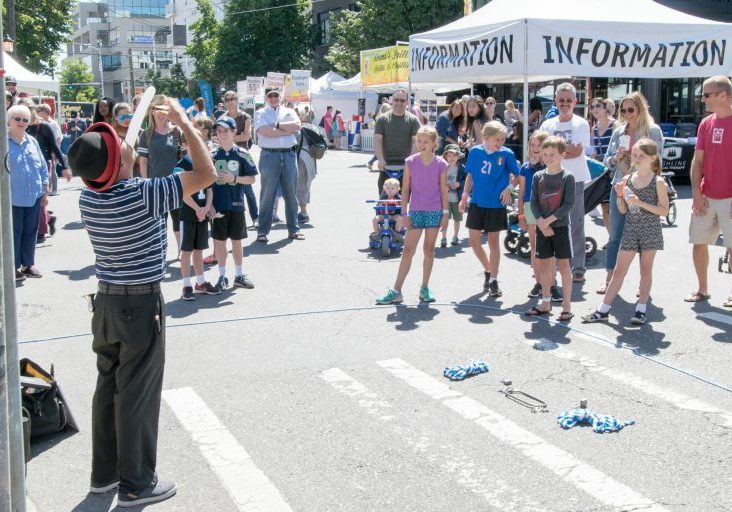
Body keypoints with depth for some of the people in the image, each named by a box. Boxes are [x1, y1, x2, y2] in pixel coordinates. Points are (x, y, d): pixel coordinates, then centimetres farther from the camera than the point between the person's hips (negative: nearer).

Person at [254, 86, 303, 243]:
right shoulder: (260, 113, 7)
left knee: (291, 193, 8)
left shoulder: (289, 112, 16)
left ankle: (293, 229, 16)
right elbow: (266, 132, -11)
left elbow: (297, 126, -3)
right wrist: (288, 129, -6)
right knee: (267, 194, -2)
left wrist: (277, 125, -8)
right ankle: (262, 231, 3)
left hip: (289, 154, 3)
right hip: (270, 155, -3)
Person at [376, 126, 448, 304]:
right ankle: (396, 291, -1)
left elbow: (443, 190, 2)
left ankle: (425, 288, 19)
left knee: (429, 249, 8)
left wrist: (445, 213, -1)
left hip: (434, 211, 0)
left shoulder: (440, 164, -2)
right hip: (415, 211, 0)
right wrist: (404, 213, -2)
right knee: (408, 251, -1)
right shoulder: (410, 162, -1)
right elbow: (405, 189, 2)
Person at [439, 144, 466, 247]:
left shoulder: (462, 168, -5)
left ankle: (455, 237, 27)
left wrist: (459, 184, -17)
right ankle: (444, 238, 7)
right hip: (445, 198, 0)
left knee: (457, 219, 12)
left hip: (457, 198, 0)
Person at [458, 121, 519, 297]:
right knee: (473, 241, 5)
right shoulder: (475, 152, -2)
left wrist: (509, 188, -14)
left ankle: (493, 280, 13)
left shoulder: (506, 154, -8)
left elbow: (516, 175, 3)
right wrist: (465, 196, 8)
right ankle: (488, 270, 28)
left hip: (496, 204, -3)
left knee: (493, 241, 5)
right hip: (477, 202, 3)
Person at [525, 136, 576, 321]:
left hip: (560, 226, -4)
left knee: (563, 265, -1)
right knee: (543, 265, 10)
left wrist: (550, 219, -17)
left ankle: (567, 305, 4)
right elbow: (533, 203, 2)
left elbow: (568, 204, -11)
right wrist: (541, 223, -11)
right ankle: (546, 303, 22)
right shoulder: (538, 176, 4)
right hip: (542, 227, 4)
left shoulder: (567, 177, -6)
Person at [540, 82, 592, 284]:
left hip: (575, 180, -3)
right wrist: (566, 147, -9)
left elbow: (577, 151, -11)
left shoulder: (581, 124, 0)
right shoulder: (547, 125, 9)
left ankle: (578, 269, 7)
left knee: (576, 225, 2)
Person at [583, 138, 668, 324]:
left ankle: (641, 309, 17)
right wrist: (620, 196, -12)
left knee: (646, 270, 7)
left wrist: (641, 203, -20)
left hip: (650, 231, -3)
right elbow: (623, 210, 7)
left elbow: (664, 210, -11)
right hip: (630, 230, 4)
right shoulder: (627, 179, 4)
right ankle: (603, 310, 7)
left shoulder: (658, 182, -7)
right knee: (619, 271, 6)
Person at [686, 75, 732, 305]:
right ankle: (702, 289, 21)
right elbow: (697, 160, 10)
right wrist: (696, 193, 1)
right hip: (706, 198, 5)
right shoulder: (706, 124, 8)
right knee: (699, 242, 8)